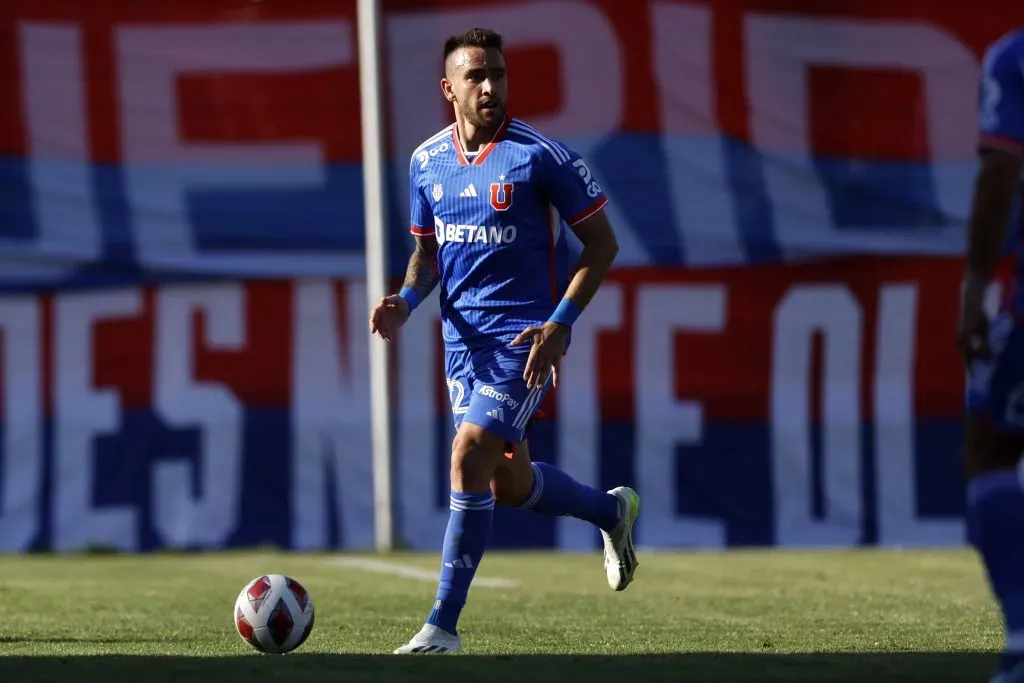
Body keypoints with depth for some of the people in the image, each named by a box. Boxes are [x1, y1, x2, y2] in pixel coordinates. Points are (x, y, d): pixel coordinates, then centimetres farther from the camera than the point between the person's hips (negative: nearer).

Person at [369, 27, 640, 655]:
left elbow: (602, 243, -7)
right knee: (508, 484, 14)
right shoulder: (427, 162, 5)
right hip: (464, 338, 6)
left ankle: (444, 626, -12)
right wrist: (406, 301, -4)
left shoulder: (541, 156, -12)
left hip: (525, 338, -6)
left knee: (470, 456, -19)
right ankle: (613, 512, 45)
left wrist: (560, 324, -16)